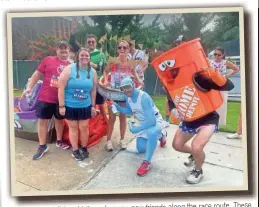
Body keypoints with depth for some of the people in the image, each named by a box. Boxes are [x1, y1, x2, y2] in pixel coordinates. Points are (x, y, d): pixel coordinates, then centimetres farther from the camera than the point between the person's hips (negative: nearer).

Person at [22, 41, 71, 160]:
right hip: (45, 98, -1)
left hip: (61, 99, 2)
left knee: (59, 120, 16)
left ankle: (59, 141, 35)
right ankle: (42, 146, 17)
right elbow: (37, 74, 2)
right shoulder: (48, 60, -1)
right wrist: (29, 87, -5)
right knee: (42, 120, 3)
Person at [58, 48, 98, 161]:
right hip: (70, 105, -2)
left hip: (85, 106, 3)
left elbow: (93, 90, 8)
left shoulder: (93, 72, 1)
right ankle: (75, 150, 24)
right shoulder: (69, 69, -11)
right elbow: (61, 87, -12)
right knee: (73, 127, 9)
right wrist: (61, 106, -14)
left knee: (84, 127, 9)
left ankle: (84, 148, 30)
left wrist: (93, 106, 8)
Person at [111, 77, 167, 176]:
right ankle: (159, 136, 42)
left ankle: (147, 162, -27)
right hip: (143, 124, 8)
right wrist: (116, 106, -3)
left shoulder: (144, 97, -33)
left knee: (151, 133, -43)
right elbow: (129, 111, 11)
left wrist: (137, 129, -35)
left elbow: (151, 120, -36)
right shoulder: (128, 98, -9)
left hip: (155, 121, -8)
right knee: (141, 149, 18)